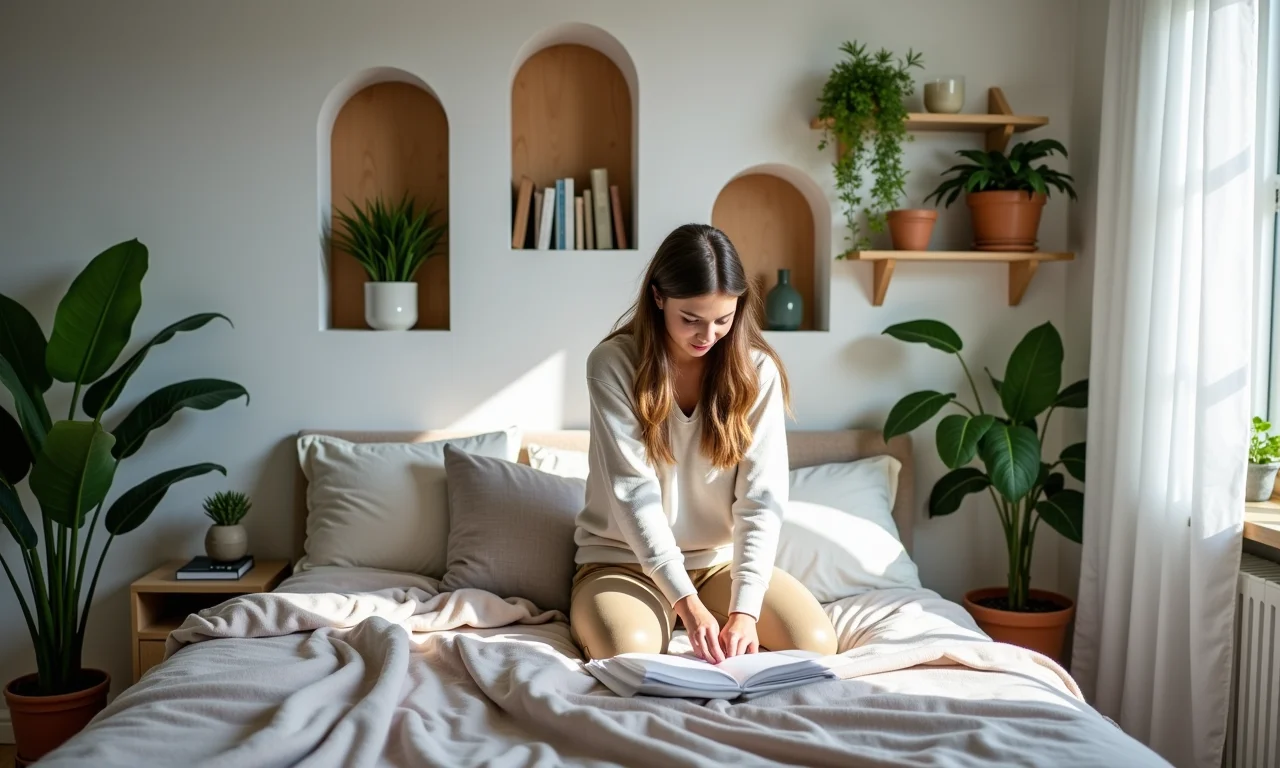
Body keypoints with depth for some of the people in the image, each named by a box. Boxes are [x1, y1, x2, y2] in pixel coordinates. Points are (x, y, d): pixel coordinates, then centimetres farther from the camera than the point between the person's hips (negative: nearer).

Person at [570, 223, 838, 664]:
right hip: (624, 559, -2)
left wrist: (744, 610, -27)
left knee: (815, 642, -19)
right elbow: (634, 493, -20)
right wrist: (687, 603, -28)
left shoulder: (757, 369, -8)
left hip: (721, 559, 3)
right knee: (627, 649, -33)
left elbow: (762, 496, -14)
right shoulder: (613, 364, -14)